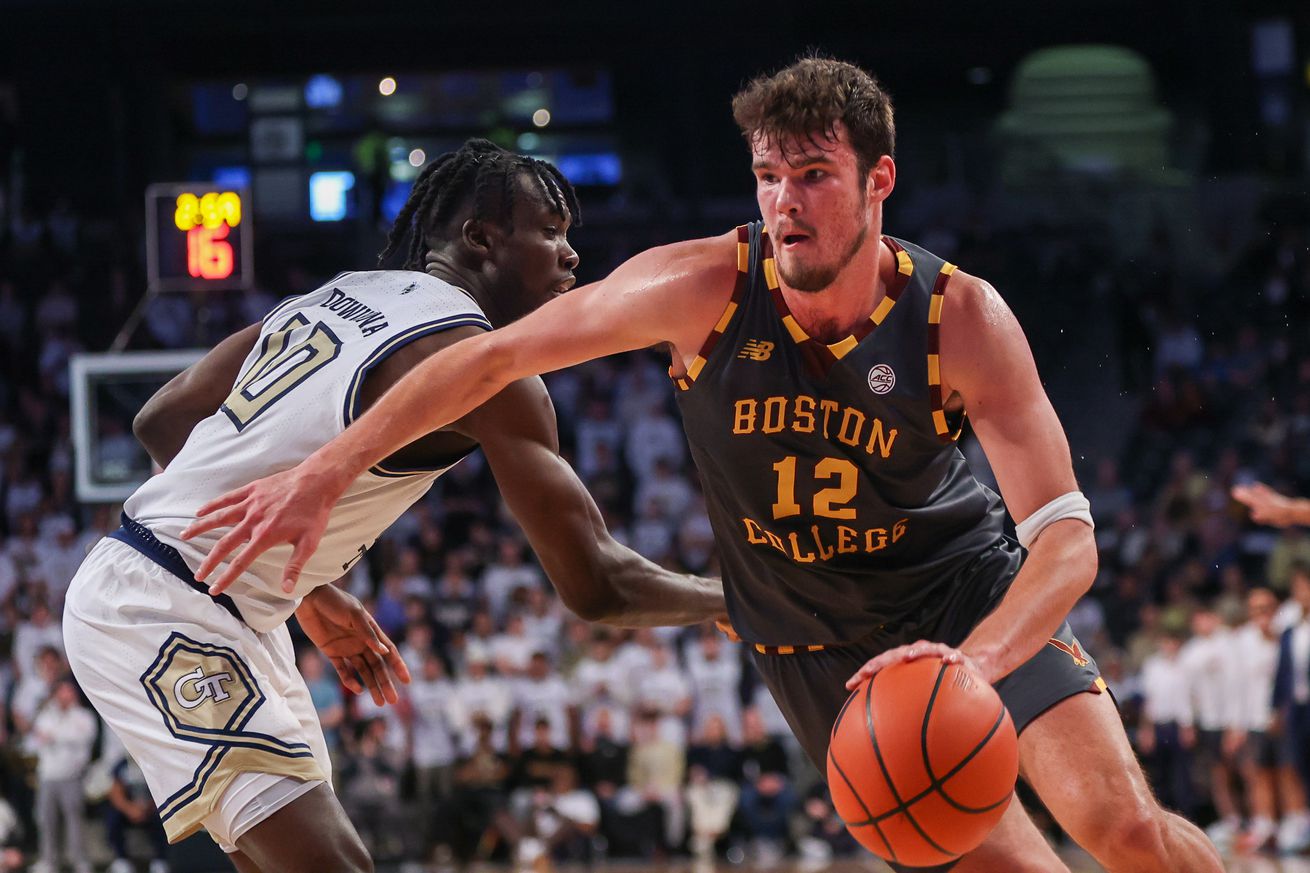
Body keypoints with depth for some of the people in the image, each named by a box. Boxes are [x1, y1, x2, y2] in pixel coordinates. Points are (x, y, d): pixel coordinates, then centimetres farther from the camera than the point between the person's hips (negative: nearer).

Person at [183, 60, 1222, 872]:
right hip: (816, 642, 1)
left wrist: (972, 663, -48)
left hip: (970, 591, -1)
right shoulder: (707, 289, -21)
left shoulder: (961, 318, -23)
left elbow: (1067, 538, -29)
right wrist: (321, 476, -17)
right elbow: (494, 356, -12)